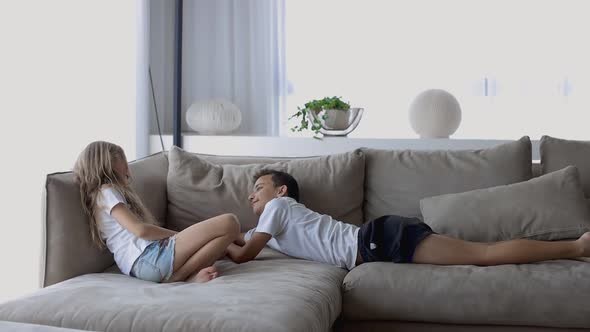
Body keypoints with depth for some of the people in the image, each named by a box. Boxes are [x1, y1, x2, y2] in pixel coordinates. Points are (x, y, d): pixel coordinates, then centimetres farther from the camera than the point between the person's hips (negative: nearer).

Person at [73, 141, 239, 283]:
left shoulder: (112, 192, 30)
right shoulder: (106, 192, 1)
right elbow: (140, 230, -12)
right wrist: (177, 234, 1)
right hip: (148, 258, -10)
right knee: (229, 223, -15)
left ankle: (191, 275, -14)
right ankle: (178, 276, -17)